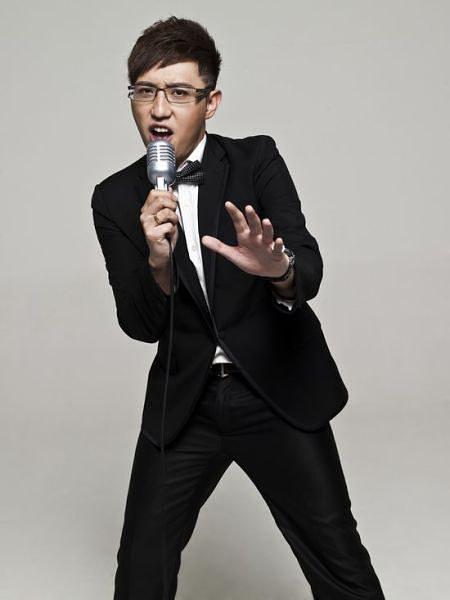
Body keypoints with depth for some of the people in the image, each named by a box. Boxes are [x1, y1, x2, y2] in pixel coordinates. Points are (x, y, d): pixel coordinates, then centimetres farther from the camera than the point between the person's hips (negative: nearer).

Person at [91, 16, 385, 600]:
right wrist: (158, 261, -26)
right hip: (185, 402, 2)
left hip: (279, 392, -1)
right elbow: (140, 326, -5)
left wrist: (278, 268, -41)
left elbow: (310, 269, -17)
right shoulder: (116, 200, -1)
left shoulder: (257, 160, -5)